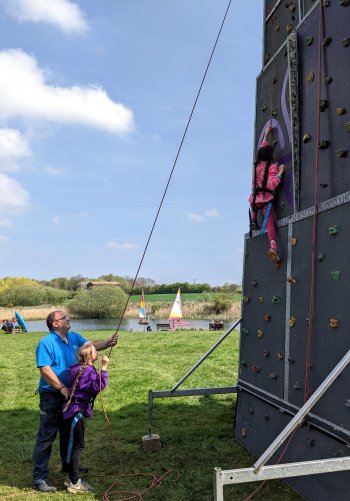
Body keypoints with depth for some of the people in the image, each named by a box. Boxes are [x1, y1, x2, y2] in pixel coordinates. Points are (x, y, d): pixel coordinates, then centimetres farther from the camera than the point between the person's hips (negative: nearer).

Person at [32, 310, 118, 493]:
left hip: (69, 394, 8)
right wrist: (62, 388, -23)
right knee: (46, 435, -1)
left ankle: (68, 464, 39)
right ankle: (39, 477, 9)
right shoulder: (46, 343, -19)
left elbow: (92, 345, 4)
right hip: (51, 396, -8)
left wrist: (107, 343, -16)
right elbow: (45, 370, -23)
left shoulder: (74, 337, 4)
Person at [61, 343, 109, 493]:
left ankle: (73, 478, 29)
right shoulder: (88, 371, -18)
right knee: (77, 446, -1)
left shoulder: (78, 368, 9)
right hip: (76, 412, -9)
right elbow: (99, 386, -30)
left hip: (73, 411, 9)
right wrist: (104, 367, -29)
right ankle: (74, 484, 8)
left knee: (73, 445, 17)